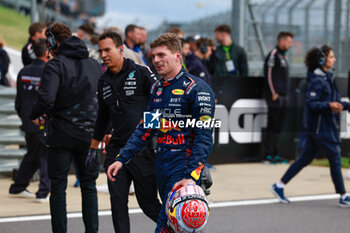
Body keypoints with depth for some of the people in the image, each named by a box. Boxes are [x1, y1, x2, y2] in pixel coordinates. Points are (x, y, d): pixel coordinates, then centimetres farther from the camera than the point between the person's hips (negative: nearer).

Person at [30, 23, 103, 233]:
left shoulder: (56, 65, -10)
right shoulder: (94, 64, 7)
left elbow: (47, 99, -22)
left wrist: (35, 115, -3)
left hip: (62, 134, -4)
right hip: (89, 134, 4)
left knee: (58, 188, 3)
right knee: (89, 186, 13)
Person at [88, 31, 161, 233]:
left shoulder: (141, 74, -4)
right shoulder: (104, 82, 13)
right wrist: (93, 148, 26)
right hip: (116, 151, 5)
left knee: (148, 202, 0)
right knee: (118, 201, 0)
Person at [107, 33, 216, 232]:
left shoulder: (197, 89, -10)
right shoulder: (157, 89, 15)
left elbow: (204, 137, -15)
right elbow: (145, 129, 20)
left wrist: (191, 177, -24)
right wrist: (121, 159, 10)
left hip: (184, 167, -8)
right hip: (161, 167, 8)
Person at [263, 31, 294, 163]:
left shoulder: (283, 56, 19)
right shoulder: (273, 55, -9)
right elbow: (268, 74, -15)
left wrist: (285, 94, 18)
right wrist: (273, 93, -17)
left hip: (283, 97, 9)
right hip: (275, 96, -9)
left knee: (278, 127, 10)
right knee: (273, 126, -7)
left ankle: (274, 154, 14)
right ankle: (268, 154, -4)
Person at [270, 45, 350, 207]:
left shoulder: (327, 77, 15)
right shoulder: (316, 80, -15)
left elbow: (334, 101, 24)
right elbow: (312, 104, -20)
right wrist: (329, 105, -32)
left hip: (327, 125, 10)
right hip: (320, 126, -10)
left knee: (305, 159, 12)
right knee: (335, 158, -4)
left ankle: (279, 186, 18)